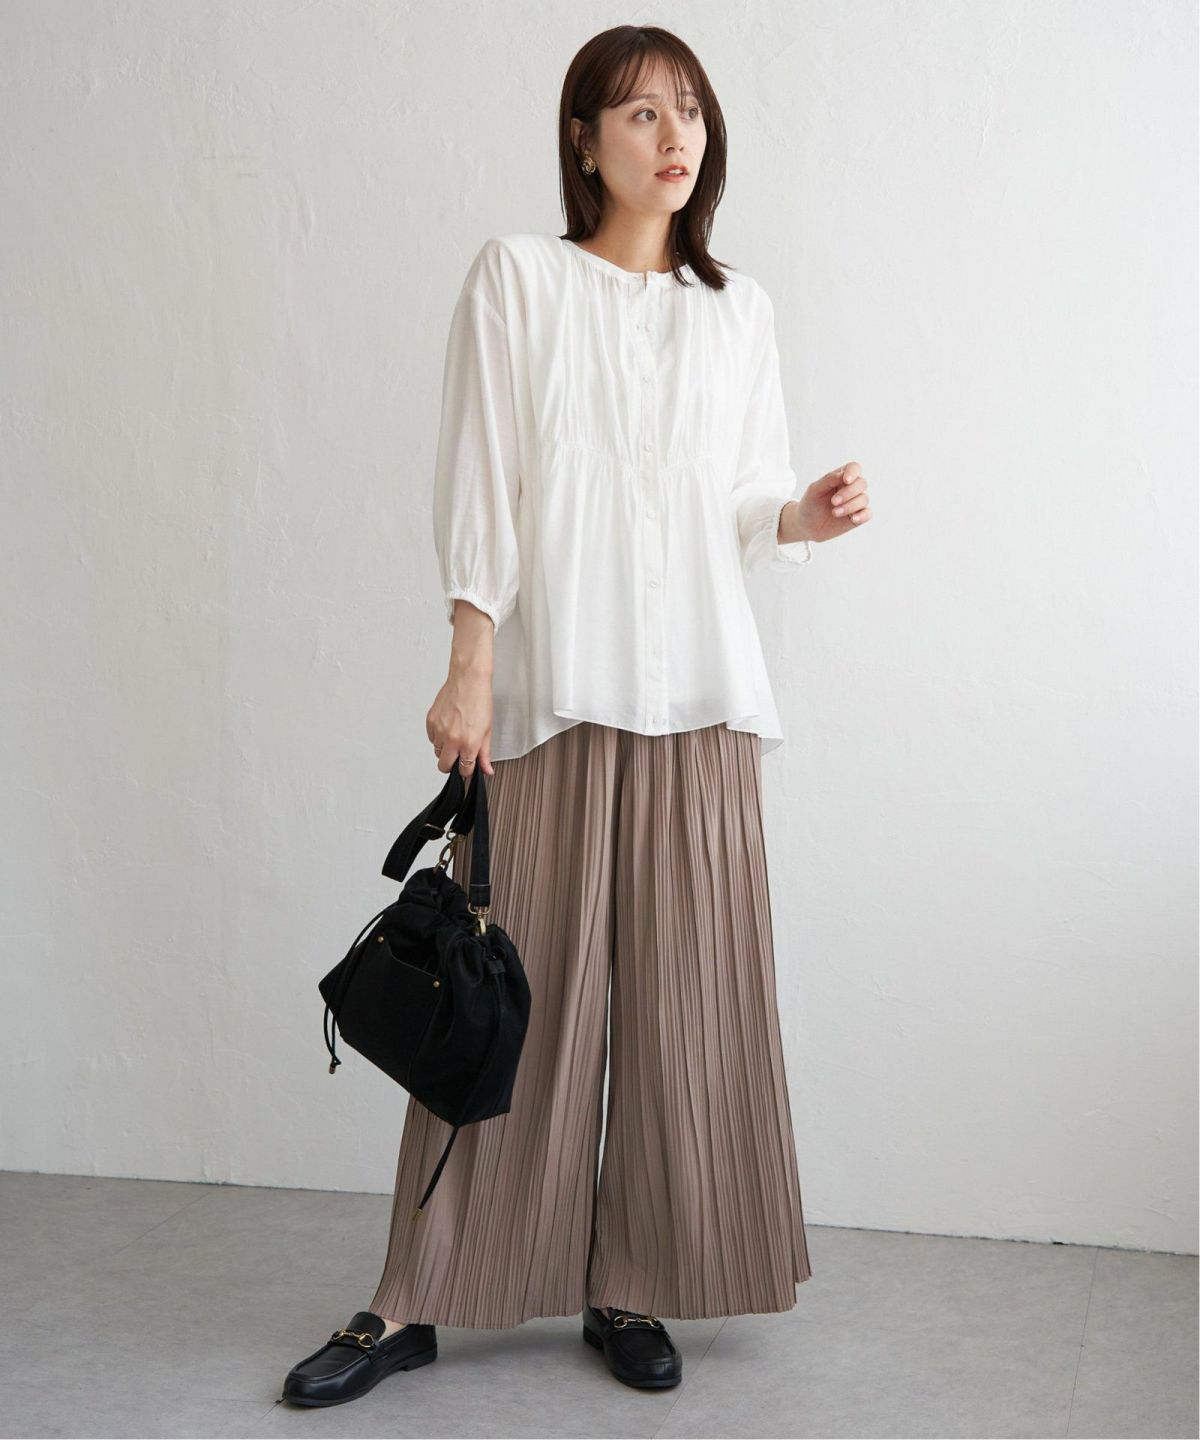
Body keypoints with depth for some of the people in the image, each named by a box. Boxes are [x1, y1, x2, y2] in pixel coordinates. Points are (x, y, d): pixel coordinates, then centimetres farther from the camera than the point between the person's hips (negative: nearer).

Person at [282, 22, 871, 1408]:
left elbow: (743, 511, 17)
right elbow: (479, 478, -1)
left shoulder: (737, 307, 16)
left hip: (697, 686, 3)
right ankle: (415, 1301, 10)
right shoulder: (519, 275, 6)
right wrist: (471, 665, -10)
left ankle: (631, 1290, 14)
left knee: (682, 993, 2)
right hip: (549, 685, -3)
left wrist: (810, 513, -5)